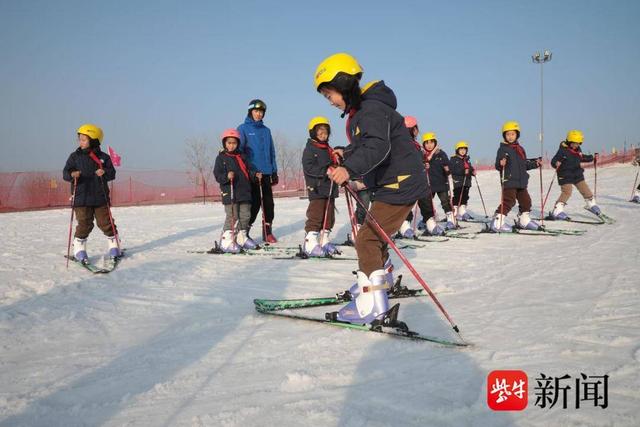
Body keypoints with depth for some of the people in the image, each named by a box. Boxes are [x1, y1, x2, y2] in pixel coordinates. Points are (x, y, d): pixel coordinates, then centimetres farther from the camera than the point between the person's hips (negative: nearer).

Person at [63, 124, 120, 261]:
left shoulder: (103, 157, 4)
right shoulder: (75, 156, 4)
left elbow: (112, 173, 2)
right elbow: (65, 172, -1)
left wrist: (105, 172, -20)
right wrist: (72, 175, -23)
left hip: (101, 198, 1)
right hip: (82, 198, 0)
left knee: (106, 223, 5)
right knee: (84, 224, -2)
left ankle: (114, 246, 21)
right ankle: (79, 250, 13)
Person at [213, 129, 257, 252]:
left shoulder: (242, 157, 15)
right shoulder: (221, 158, 0)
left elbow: (247, 171, 22)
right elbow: (217, 175, -7)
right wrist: (227, 176, -26)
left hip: (244, 192, 6)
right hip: (229, 193, -6)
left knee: (246, 215, 9)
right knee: (232, 216, -9)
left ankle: (242, 237, 23)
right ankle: (226, 240, -3)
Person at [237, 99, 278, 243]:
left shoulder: (266, 130, 16)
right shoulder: (243, 129, 1)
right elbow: (239, 151, -3)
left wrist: (274, 171, 13)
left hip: (266, 172, 5)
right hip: (251, 173, -5)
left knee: (268, 202, 4)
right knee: (254, 203, -7)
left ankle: (268, 231, 14)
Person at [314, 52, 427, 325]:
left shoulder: (372, 109, -20)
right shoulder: (360, 111, 14)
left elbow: (378, 147, -37)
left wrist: (349, 169, -48)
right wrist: (344, 155, 8)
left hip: (400, 184, -11)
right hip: (389, 184, 11)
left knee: (367, 240, -13)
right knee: (373, 235, 25)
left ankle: (373, 308, -13)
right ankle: (382, 279, 47)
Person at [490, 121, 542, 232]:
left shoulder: (520, 149, 16)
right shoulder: (502, 149, -6)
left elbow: (525, 164, 22)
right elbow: (497, 166, -12)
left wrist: (535, 164, 10)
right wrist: (501, 164, -33)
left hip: (521, 181, 7)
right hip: (509, 181, -7)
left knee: (525, 200, 14)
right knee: (509, 201, -16)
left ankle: (523, 220, 31)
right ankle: (498, 222, -14)